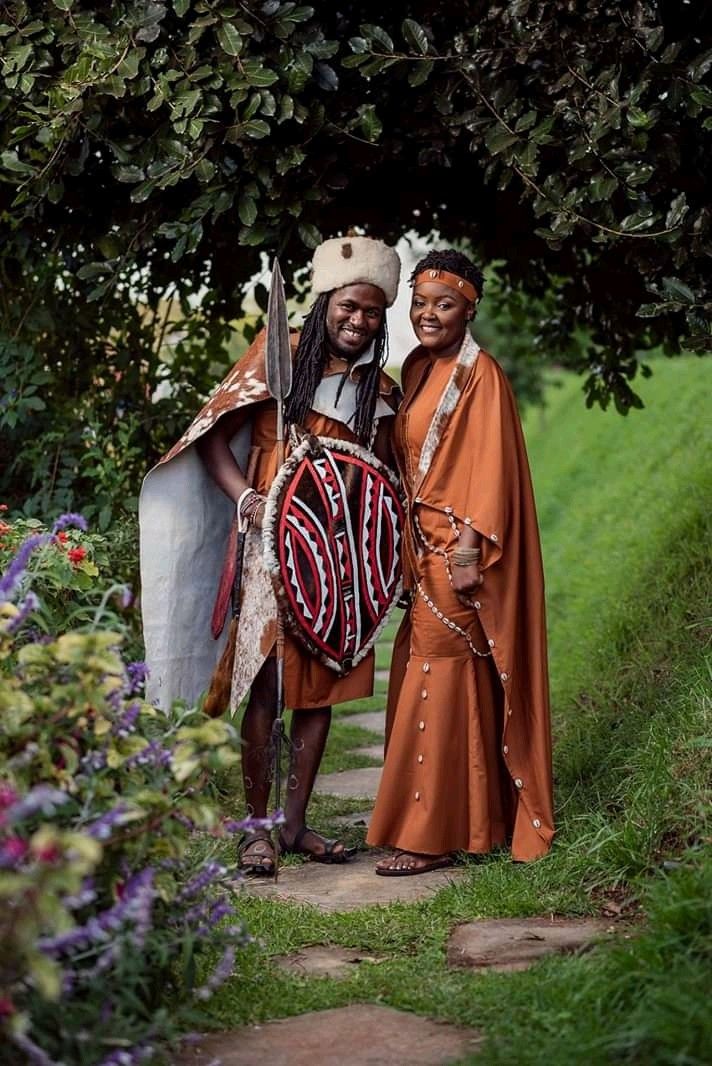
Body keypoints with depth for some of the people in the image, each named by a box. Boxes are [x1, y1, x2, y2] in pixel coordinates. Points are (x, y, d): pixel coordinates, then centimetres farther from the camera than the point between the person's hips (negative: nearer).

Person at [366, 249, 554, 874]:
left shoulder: (480, 375, -9)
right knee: (424, 674, 10)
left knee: (441, 681, -7)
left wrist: (471, 539, -21)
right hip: (423, 543, 8)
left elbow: (492, 465, -15)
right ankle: (466, 820, 19)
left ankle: (434, 834, -2)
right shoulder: (418, 369, 14)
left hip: (458, 548, -8)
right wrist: (406, 541, 13)